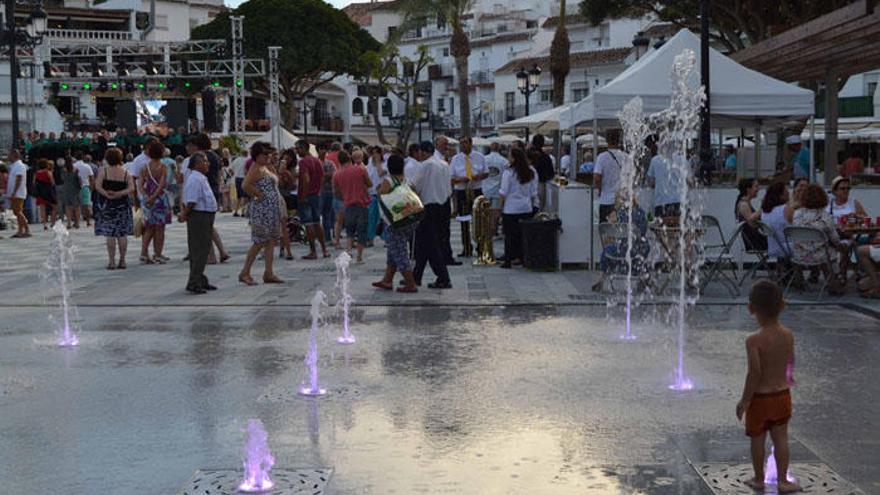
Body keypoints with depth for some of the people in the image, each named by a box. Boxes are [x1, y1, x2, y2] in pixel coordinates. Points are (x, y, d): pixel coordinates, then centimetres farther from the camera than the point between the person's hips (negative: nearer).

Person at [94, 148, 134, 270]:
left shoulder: (103, 171, -4)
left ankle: (112, 262, 0)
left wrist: (107, 195, -16)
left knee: (109, 234, 1)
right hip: (122, 205, 2)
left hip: (107, 205, -2)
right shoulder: (126, 173, 1)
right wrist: (119, 194, -14)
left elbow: (97, 186, -14)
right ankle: (122, 261, 10)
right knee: (122, 234, 8)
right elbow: (131, 189, -8)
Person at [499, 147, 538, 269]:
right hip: (527, 208, 4)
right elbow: (534, 192, 7)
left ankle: (508, 261, 3)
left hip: (510, 208, -4)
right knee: (523, 233, 12)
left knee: (509, 235, 2)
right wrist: (532, 204, 17)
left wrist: (501, 206, 0)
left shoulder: (508, 173, -13)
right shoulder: (532, 172, 1)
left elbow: (503, 193, -10)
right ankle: (521, 258, 18)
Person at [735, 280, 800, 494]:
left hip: (760, 398, -4)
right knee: (781, 438, 13)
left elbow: (754, 373, -24)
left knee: (757, 440, 11)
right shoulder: (788, 335, -5)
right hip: (782, 395, 4)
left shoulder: (754, 340, -23)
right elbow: (790, 362, 10)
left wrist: (744, 400, -14)